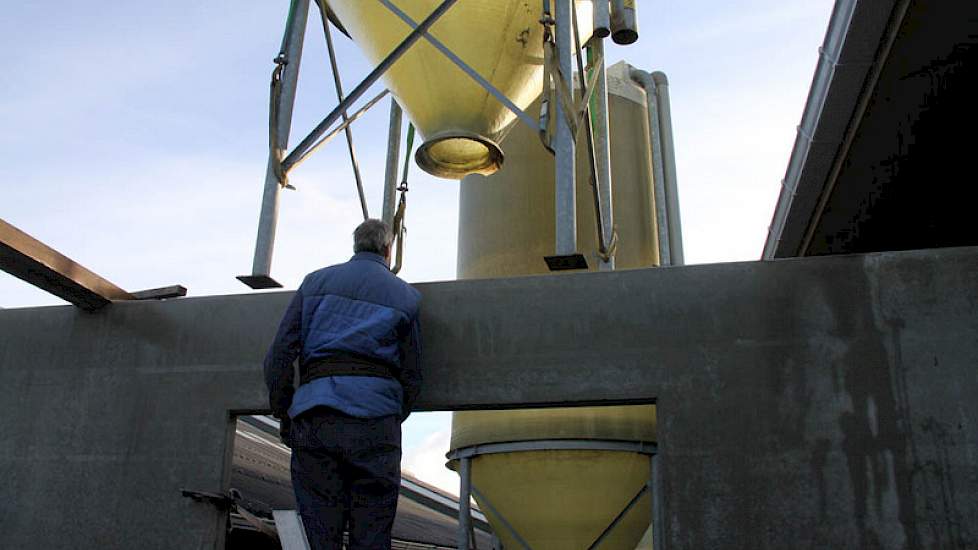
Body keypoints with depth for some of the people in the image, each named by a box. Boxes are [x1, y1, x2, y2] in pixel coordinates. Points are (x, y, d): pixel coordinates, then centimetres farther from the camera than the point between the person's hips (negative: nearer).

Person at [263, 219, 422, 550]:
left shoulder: (316, 281, 17)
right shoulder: (405, 295, 15)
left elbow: (280, 355, 10)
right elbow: (411, 376, 14)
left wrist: (282, 414, 17)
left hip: (313, 416, 1)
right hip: (374, 418, -1)